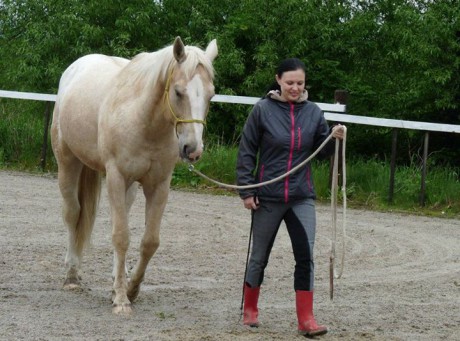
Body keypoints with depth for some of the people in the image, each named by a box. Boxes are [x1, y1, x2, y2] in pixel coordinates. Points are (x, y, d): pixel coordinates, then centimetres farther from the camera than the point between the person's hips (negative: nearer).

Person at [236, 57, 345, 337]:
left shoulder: (313, 112, 1)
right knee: (260, 255, 12)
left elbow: (321, 152, 8)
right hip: (268, 197, -2)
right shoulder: (263, 110, -7)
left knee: (306, 256, -7)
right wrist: (246, 190, -8)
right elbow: (247, 153, -4)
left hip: (302, 197, 2)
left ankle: (306, 319, -5)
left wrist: (334, 138, -13)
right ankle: (250, 309, 29)